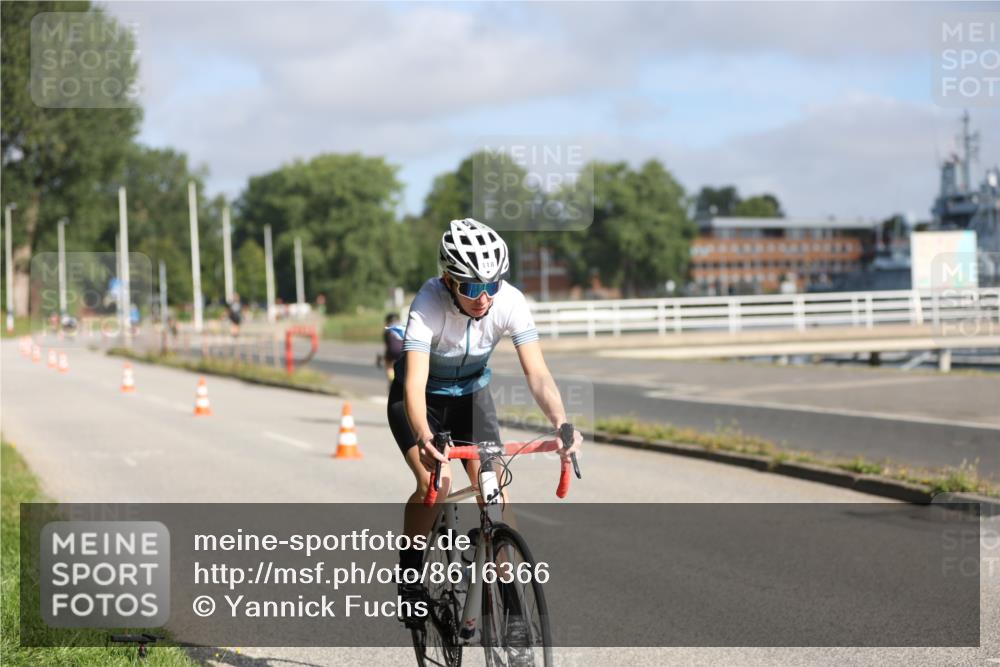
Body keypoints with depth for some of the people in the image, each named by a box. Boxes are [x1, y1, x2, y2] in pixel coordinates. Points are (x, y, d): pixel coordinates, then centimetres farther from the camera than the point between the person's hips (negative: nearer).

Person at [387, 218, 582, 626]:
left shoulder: (510, 302, -26)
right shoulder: (428, 305, -34)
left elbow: (537, 373, -30)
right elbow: (415, 383, -42)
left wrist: (562, 424, -47)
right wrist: (425, 439, -60)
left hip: (471, 395, 3)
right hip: (422, 397, -3)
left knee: (496, 491, -11)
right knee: (435, 481, -25)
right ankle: (409, 573, -3)